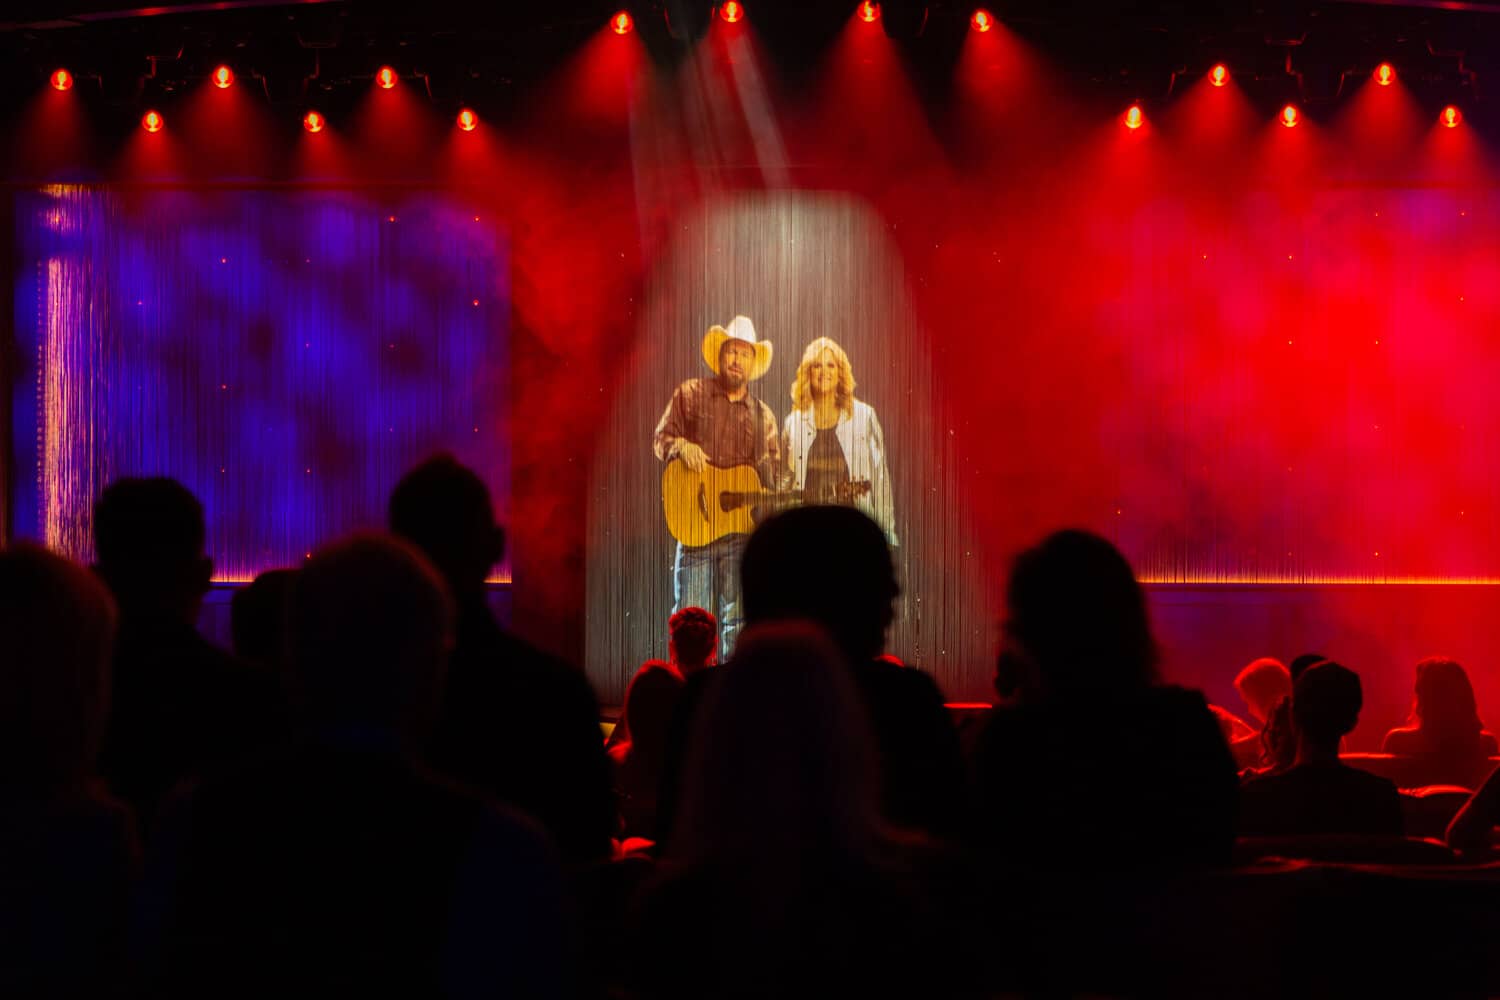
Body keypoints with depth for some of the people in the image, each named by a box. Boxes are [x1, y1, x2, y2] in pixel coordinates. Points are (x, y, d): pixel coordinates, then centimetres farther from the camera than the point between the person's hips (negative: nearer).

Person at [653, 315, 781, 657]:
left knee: (737, 620, 2)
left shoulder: (763, 415, 15)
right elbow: (660, 438, 6)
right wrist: (681, 446, -16)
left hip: (742, 529, 3)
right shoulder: (690, 394, 7)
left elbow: (774, 476, 15)